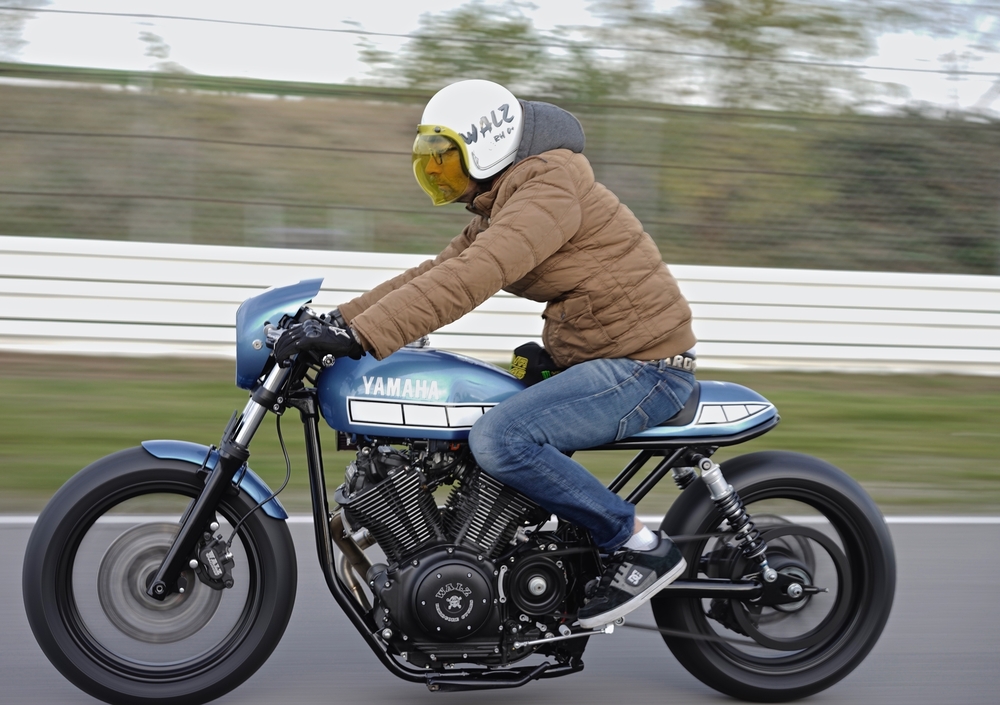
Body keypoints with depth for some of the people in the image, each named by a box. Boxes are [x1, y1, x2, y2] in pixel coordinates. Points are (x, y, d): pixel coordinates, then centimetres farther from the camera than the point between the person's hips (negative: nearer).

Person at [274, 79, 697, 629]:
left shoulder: (546, 192, -18)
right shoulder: (501, 210, 16)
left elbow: (468, 279, -30)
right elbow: (437, 271, 13)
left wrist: (361, 336, -35)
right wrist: (338, 321, 3)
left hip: (643, 366, -11)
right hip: (596, 360, 11)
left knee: (499, 438, -26)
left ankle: (640, 546, -15)